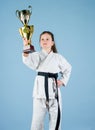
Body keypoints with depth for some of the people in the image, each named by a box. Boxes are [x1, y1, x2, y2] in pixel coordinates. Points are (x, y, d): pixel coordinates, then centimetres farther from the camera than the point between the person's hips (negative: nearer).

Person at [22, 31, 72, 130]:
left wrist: (63, 81, 7)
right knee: (37, 118, 2)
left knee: (55, 116, 8)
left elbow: (68, 68, 20)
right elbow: (29, 61, -22)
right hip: (40, 89, -1)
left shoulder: (58, 57, 5)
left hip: (53, 89, 1)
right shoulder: (36, 55, 1)